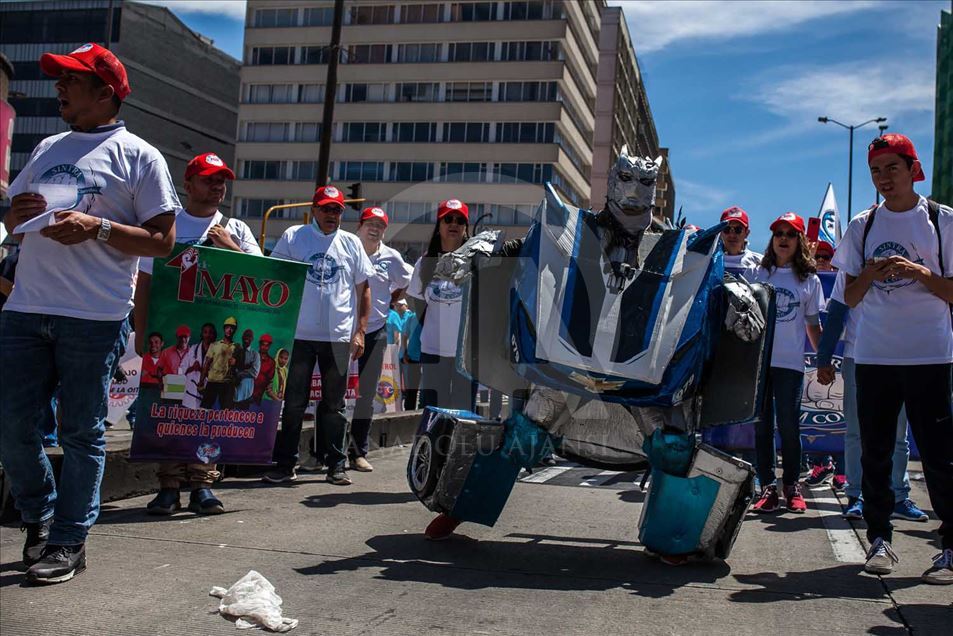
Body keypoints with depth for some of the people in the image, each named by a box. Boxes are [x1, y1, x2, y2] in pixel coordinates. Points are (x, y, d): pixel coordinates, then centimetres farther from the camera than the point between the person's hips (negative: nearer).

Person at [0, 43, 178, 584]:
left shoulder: (138, 155, 0)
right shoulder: (47, 148, 19)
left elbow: (163, 240, -5)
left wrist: (96, 227, -18)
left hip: (95, 317, -6)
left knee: (82, 433, 2)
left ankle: (69, 543, 13)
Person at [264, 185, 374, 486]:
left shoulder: (351, 244, 8)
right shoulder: (292, 237, 4)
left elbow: (363, 289, 10)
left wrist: (360, 331, 2)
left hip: (339, 337, 1)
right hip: (298, 335, -1)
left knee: (334, 405, 8)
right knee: (293, 403, 3)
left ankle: (336, 465, 15)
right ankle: (285, 465, 10)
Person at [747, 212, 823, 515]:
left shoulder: (809, 280, 8)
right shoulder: (756, 273, 7)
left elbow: (813, 325, 13)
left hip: (790, 363, -1)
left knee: (789, 427, 1)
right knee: (762, 427, 3)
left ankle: (792, 487, 15)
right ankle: (768, 487, 10)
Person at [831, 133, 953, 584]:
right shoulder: (862, 226, 10)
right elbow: (850, 298, 10)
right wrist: (870, 275, -10)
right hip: (873, 356, 3)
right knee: (874, 453, 6)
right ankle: (880, 539, 16)